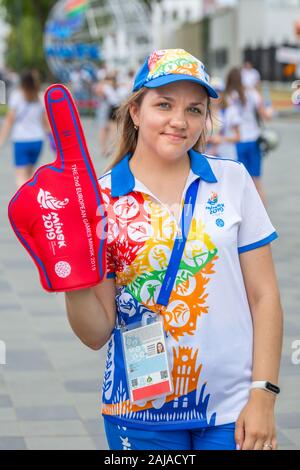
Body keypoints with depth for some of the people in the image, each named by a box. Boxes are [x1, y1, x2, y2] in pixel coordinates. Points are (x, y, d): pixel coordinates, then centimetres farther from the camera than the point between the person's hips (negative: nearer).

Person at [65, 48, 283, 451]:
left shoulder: (233, 181, 0)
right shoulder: (98, 199, -3)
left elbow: (264, 296, 0)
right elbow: (97, 334, -3)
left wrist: (263, 395, -6)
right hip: (141, 415, 0)